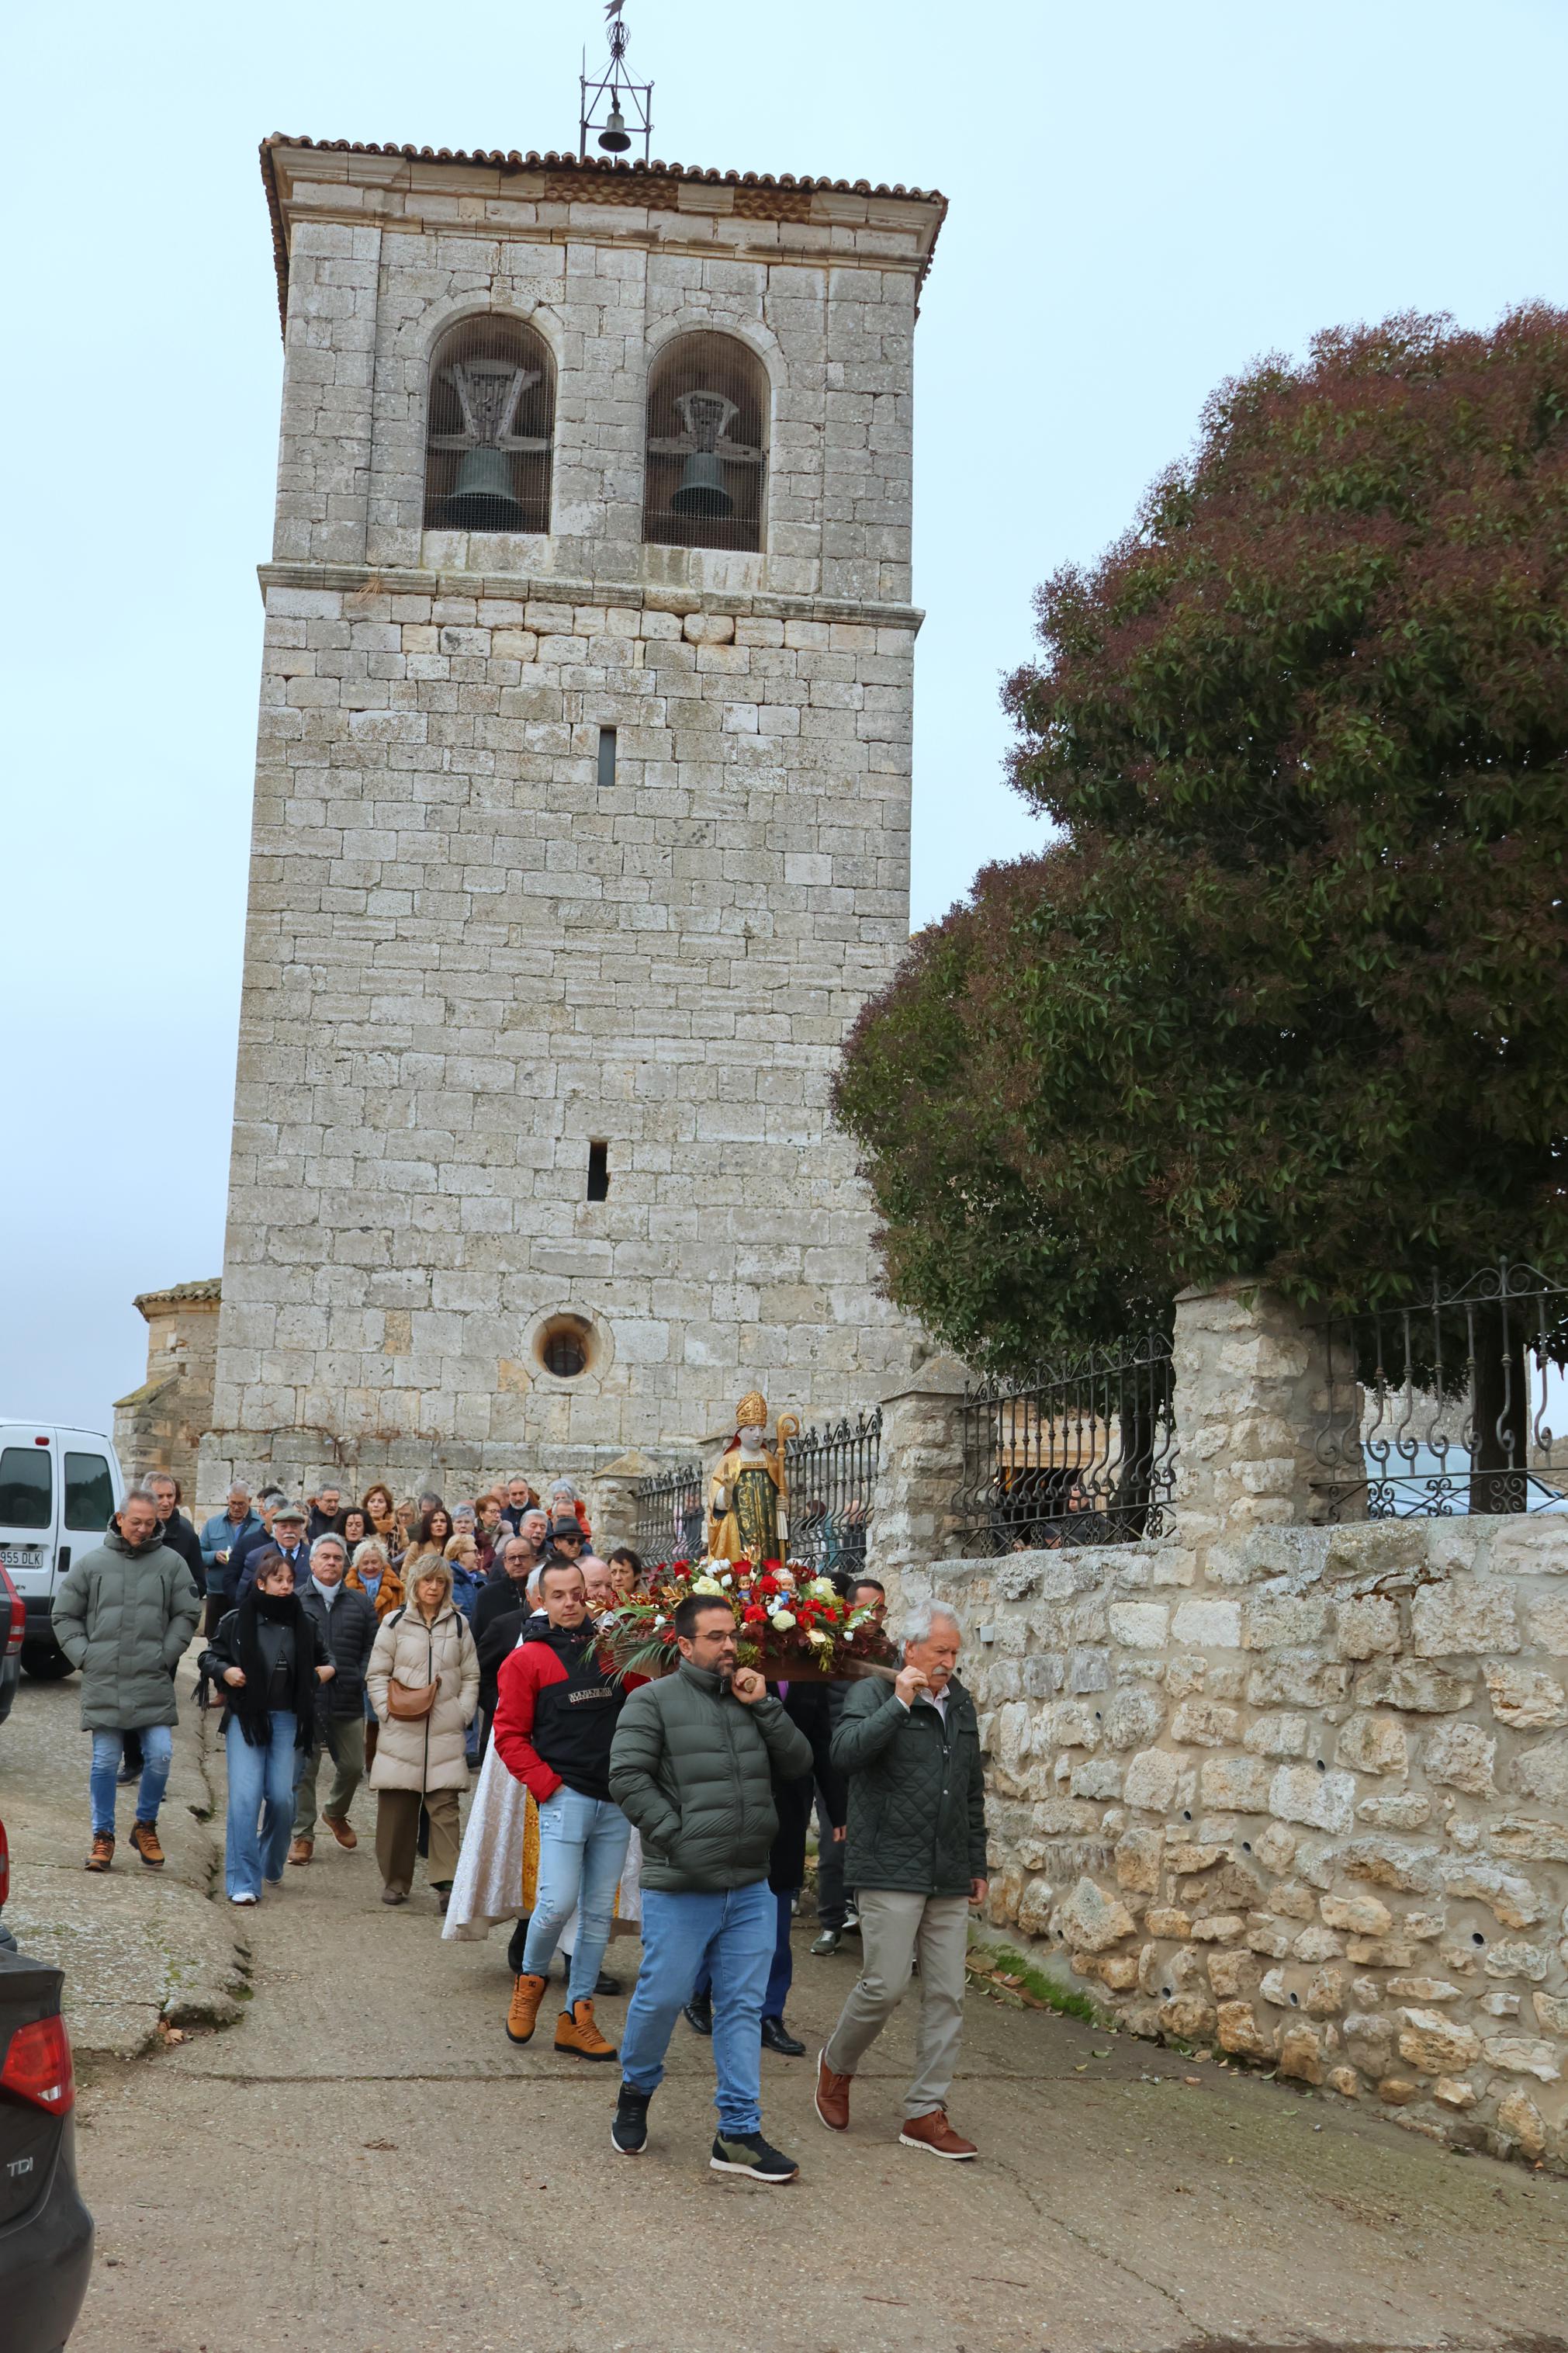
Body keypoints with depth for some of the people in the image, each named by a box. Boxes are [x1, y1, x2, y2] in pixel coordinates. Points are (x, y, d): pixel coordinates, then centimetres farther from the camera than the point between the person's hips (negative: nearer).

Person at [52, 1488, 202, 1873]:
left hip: (153, 1682, 0)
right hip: (102, 1682, 0)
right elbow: (63, 1616, 10)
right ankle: (103, 1836, 16)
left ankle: (145, 1825, 17)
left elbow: (187, 1614, 7)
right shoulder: (90, 1563, 5)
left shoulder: (171, 1563, 4)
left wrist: (166, 1654, -2)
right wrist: (84, 1656, 0)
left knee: (160, 1755, -5)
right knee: (105, 1761, 3)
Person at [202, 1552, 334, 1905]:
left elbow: (319, 1659, 25)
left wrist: (328, 1669, 4)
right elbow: (209, 1657, 9)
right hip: (246, 1717, -2)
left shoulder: (302, 1625, 9)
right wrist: (224, 1670, -10)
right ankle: (243, 1882, -8)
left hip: (287, 1720, 3)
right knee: (246, 1796, -11)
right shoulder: (238, 1621, 0)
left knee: (281, 1797, -1)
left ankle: (272, 1865, 26)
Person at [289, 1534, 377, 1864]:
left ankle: (335, 1812, 35)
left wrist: (359, 1679, -3)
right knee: (304, 1768, 1)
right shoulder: (294, 1601, 2)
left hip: (347, 1700, 3)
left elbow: (371, 1647, 11)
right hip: (304, 1699, -3)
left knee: (353, 1766, 8)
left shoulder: (360, 1604, 10)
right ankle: (302, 1834, 13)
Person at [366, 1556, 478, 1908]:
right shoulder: (395, 1622, 5)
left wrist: (462, 1713, 1)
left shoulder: (459, 1624, 10)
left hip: (445, 1732, 1)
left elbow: (471, 1676, 13)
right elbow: (376, 1675, 6)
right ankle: (395, 1880, 16)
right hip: (401, 1732, -1)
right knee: (396, 1808, 2)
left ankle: (446, 1882, -7)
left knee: (444, 1806, -8)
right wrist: (388, 1711, -6)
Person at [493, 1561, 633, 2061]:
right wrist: (547, 1785, -9)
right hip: (565, 1798, -4)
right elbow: (509, 1735, -2)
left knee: (600, 1912, 7)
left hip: (615, 1802, 4)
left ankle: (577, 2016, 17)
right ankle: (530, 1980, 18)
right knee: (557, 1903, -12)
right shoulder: (527, 1658, -1)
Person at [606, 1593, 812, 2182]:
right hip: (680, 1890, -5)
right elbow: (627, 1778, -12)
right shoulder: (654, 1701, -4)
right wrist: (676, 1839, -15)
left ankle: (739, 2134, 13)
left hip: (751, 1889, 5)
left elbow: (798, 1762, 6)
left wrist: (762, 1707, -5)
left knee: (743, 2009, 6)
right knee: (662, 1997, 3)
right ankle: (635, 2094, 30)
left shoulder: (750, 1698, 13)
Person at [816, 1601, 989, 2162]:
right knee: (885, 1985, -7)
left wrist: (977, 1864, 21)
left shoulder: (961, 1704, 15)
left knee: (947, 1995, 4)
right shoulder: (873, 1694, -4)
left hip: (949, 1879, 6)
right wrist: (900, 1703, -22)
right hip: (892, 1872, -6)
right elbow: (845, 1752, -24)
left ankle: (925, 2114, 12)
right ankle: (837, 2065, 21)